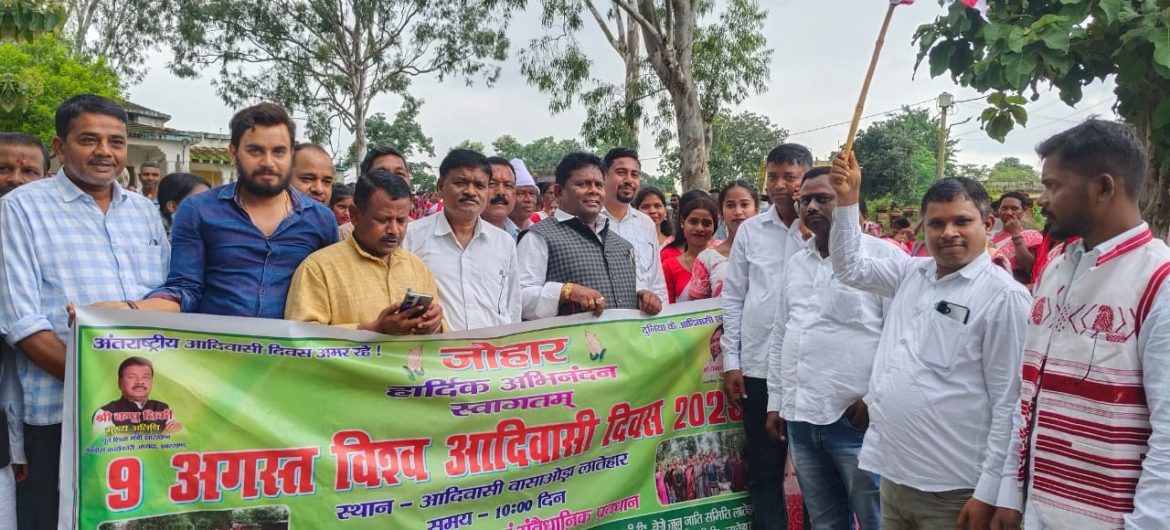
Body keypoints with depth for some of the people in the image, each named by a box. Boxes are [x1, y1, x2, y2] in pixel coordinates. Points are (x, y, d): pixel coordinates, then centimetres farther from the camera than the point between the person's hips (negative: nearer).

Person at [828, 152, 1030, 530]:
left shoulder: (1004, 296, -12)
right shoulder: (911, 274, 7)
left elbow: (1010, 403, -13)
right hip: (894, 474, 6)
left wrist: (989, 492, -15)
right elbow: (850, 267, 18)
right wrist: (847, 200, 5)